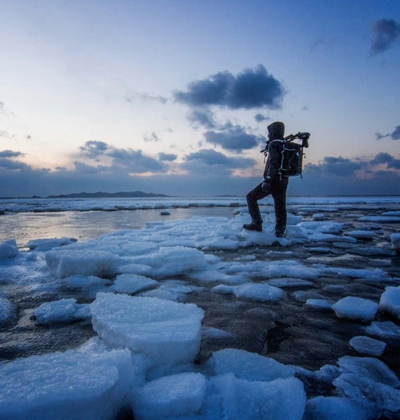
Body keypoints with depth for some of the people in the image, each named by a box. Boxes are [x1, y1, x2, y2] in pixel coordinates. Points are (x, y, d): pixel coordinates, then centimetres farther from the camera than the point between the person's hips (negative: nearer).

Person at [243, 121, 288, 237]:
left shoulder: (274, 144, -10)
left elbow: (273, 164, -21)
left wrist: (267, 180, -25)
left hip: (273, 181, -8)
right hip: (283, 182, 8)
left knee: (251, 197, 4)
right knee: (280, 207, 11)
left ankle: (256, 223, -1)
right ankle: (280, 232, 14)